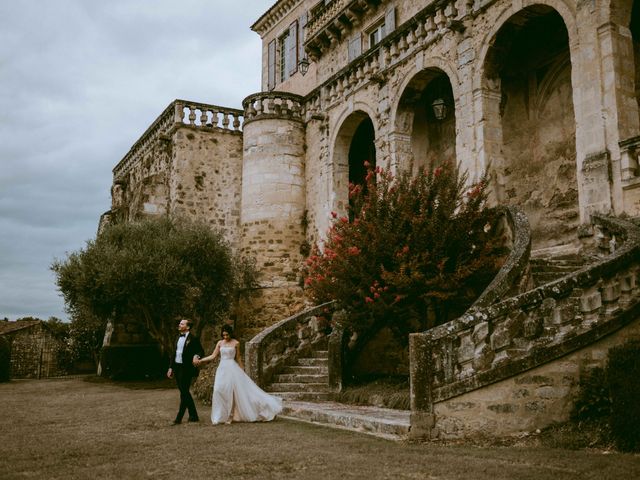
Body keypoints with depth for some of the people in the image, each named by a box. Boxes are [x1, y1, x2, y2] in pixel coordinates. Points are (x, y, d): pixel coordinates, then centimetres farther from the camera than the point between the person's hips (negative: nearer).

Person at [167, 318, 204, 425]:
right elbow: (174, 353, 18)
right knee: (184, 393, 11)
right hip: (177, 368, 8)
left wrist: (196, 355, -28)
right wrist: (171, 367, 15)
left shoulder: (193, 338, -7)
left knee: (184, 393, -5)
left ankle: (179, 418, -1)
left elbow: (201, 351, -7)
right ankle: (193, 415, 20)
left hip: (186, 368, -8)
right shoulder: (178, 338, 15)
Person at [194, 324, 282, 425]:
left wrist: (242, 372, 7)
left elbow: (238, 358, 5)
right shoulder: (220, 343, 8)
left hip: (233, 368, -3)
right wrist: (200, 360, 1)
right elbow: (213, 356, 9)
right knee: (221, 391, -5)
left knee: (239, 390, -6)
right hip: (222, 369, 3)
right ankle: (224, 416, 6)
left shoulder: (236, 343, 0)